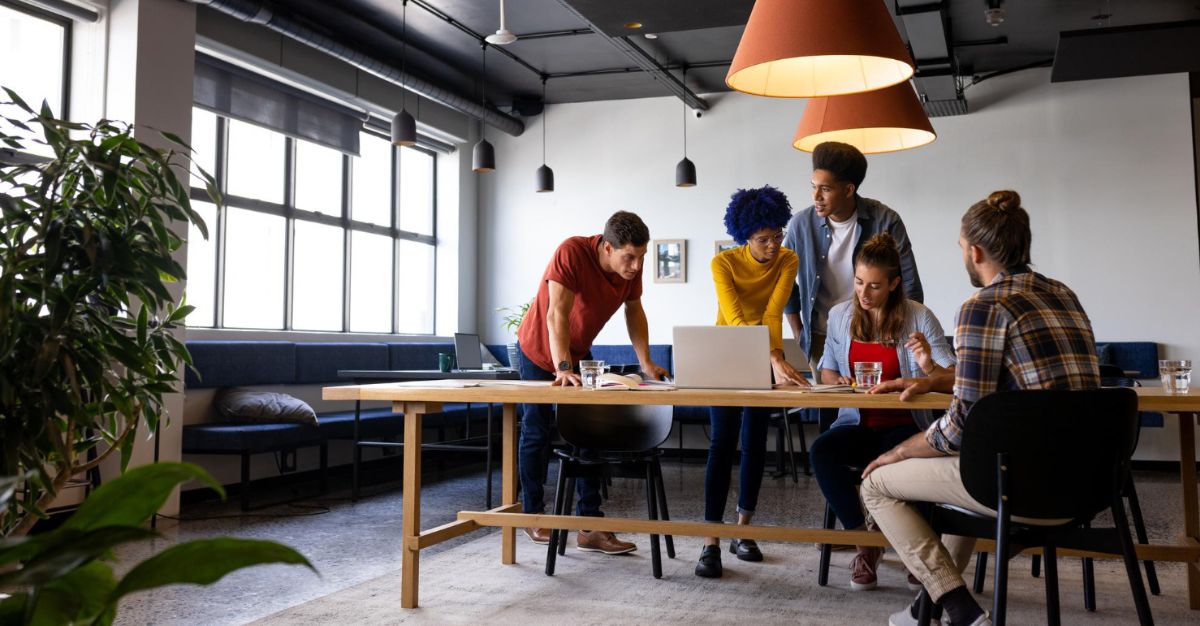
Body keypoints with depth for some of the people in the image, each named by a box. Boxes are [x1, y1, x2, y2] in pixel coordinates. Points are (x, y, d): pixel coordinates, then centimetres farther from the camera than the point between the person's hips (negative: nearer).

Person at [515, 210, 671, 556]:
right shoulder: (572, 252, -33)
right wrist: (562, 368, -45)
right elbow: (557, 313, -37)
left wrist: (645, 362, -10)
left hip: (578, 355, 5)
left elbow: (634, 311, -3)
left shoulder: (631, 267, -15)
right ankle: (534, 515, 23)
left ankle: (590, 526, -1)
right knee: (536, 434, 6)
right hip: (538, 351, -5)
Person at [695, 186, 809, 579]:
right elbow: (736, 320, -33)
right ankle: (712, 543, -14)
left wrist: (775, 358, -39)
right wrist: (776, 360, -46)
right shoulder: (724, 263, -22)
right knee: (723, 442, -13)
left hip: (765, 359, 3)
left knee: (755, 442, 6)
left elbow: (772, 314, -22)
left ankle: (742, 532, 18)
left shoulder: (787, 261, -13)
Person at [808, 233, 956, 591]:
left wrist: (930, 367, -27)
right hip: (857, 424, 3)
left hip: (904, 426, -3)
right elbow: (827, 371, 17)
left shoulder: (919, 318, -2)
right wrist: (837, 382, -6)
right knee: (821, 452, -30)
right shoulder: (839, 316, 8)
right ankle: (865, 542, -13)